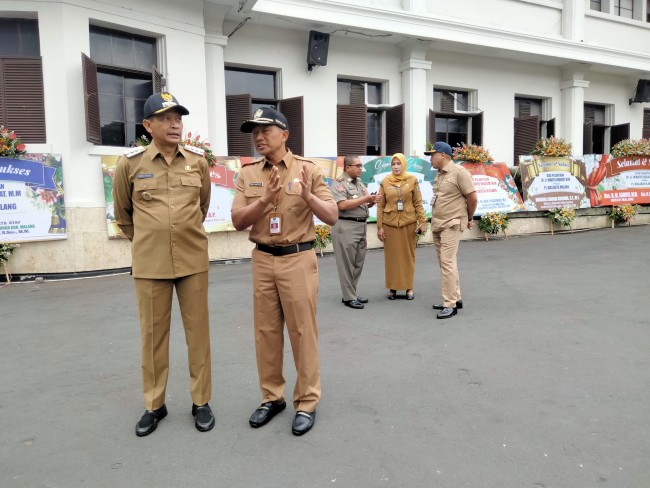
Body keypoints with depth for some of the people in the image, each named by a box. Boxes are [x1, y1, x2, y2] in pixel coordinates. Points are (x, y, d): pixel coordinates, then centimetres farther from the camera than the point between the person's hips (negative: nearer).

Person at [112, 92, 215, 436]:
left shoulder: (198, 161, 2)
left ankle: (201, 402, 23)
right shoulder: (130, 163, -2)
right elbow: (122, 213, 11)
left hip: (193, 261, 1)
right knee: (153, 335, 10)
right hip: (149, 264, -1)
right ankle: (154, 405, 27)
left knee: (198, 332, 8)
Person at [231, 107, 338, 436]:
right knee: (266, 332, 12)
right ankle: (272, 397, 29)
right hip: (262, 260, 4)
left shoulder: (308, 169, -3)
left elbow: (332, 217, -6)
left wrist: (307, 196, -23)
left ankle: (307, 402, 19)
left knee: (303, 333, 4)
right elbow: (238, 221, -3)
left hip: (298, 259, -3)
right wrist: (266, 199, -18)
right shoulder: (247, 174, 5)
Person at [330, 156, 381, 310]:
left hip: (361, 226, 8)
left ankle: (352, 293, 22)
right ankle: (349, 297, 5)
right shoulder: (339, 183, -8)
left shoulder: (360, 183, 17)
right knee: (347, 264, -2)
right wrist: (364, 199, -14)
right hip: (346, 226, -8)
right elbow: (342, 205, -19)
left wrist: (371, 201, -4)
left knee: (358, 263, 12)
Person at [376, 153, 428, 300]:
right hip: (389, 223, 0)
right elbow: (380, 206, 2)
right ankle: (392, 288, 14)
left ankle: (409, 287, 16)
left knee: (408, 255, 6)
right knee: (392, 256, 5)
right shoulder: (385, 181, 2)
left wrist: (422, 221, -5)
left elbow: (418, 203, 3)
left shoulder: (412, 180, 2)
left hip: (409, 223, 0)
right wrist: (379, 226, -1)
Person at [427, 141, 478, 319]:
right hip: (437, 225, 9)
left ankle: (450, 304, -6)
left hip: (452, 225, -9)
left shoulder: (459, 172, -12)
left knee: (448, 263, -11)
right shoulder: (439, 174, 14)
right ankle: (455, 298, 24)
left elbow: (472, 197, -11)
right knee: (445, 263, 13)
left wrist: (468, 219, 1)